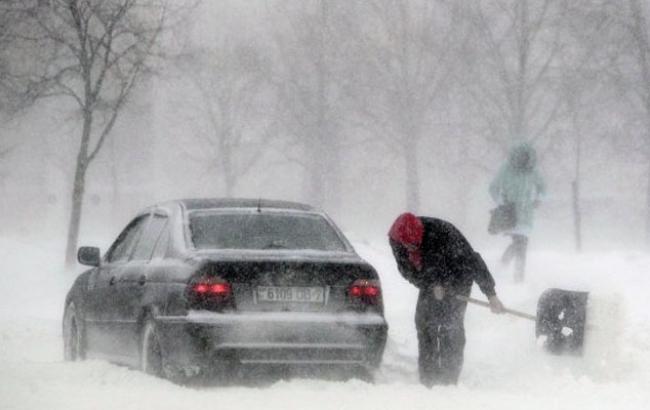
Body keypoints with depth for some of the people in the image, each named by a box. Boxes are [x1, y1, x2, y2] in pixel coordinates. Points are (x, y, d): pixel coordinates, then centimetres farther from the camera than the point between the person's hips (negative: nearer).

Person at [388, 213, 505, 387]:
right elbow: (406, 270, -7)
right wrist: (431, 286, -21)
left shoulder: (442, 232, -36)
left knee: (450, 326, -15)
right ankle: (428, 379, 5)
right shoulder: (395, 240, -21)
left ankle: (449, 380, -14)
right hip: (430, 282, 5)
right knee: (424, 321, -2)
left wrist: (491, 295, -28)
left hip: (457, 279, -5)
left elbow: (472, 261, -30)